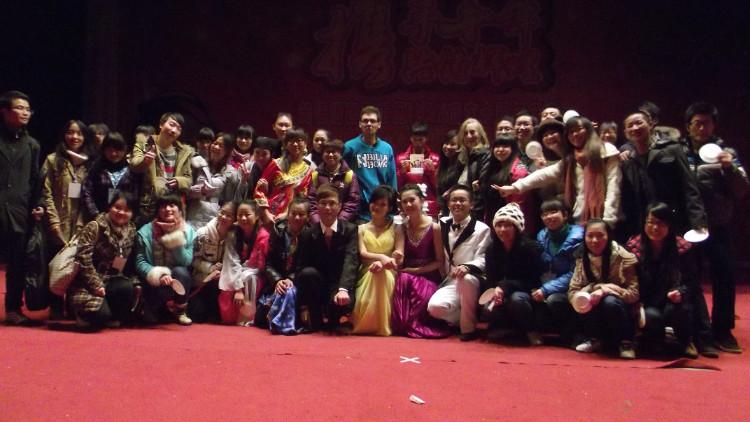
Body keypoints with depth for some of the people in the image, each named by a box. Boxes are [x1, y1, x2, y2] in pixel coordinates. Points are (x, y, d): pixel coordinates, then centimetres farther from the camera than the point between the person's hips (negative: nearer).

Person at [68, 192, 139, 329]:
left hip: (111, 280, 5)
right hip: (88, 282, -5)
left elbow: (129, 263, 9)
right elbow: (83, 259, -18)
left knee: (127, 288, -29)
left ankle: (112, 317, 1)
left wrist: (133, 282, -8)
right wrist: (97, 285, -20)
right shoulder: (95, 227, -11)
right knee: (101, 313, -29)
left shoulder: (131, 231, 6)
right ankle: (87, 313, 9)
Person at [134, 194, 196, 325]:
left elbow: (186, 262, -14)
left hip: (178, 279, 1)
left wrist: (176, 236, -22)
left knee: (180, 271, -32)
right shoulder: (145, 232, -7)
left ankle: (180, 311, -8)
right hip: (153, 281, -1)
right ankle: (152, 308, 2)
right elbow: (140, 263, -12)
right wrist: (158, 275, -30)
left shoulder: (188, 231, -5)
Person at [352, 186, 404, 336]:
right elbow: (362, 254, 0)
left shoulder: (396, 229, 14)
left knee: (380, 271, -40)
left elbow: (399, 258, 0)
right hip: (367, 274, 1)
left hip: (387, 274, 0)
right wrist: (382, 257, -24)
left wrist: (382, 263, -25)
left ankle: (382, 325, -29)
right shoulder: (362, 228, 17)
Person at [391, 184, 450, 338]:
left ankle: (417, 326, -5)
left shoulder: (434, 227, -5)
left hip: (428, 276, -2)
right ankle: (404, 325, -17)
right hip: (408, 274, 3)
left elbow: (440, 261, -3)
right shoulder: (401, 228, 5)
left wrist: (417, 270, -12)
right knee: (403, 280, -33)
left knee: (423, 296, -34)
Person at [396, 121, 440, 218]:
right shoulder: (401, 158, 7)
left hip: (429, 207, 0)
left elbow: (437, 186, 8)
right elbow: (398, 187, 9)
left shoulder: (434, 158, 7)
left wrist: (432, 170, -7)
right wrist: (402, 171, -6)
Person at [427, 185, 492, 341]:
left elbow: (482, 260, -11)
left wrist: (467, 267, -29)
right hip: (451, 282, 4)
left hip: (472, 281, -3)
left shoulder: (481, 229, -1)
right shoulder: (443, 225, 14)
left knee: (466, 278, -40)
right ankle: (471, 318, -1)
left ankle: (469, 326, -21)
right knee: (435, 306, -27)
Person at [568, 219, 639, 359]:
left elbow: (634, 293, -18)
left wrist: (604, 291, -31)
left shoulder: (624, 258, -14)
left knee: (610, 302, -34)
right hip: (597, 315, 3)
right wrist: (596, 288, -29)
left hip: (621, 310, -3)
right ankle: (595, 340, -3)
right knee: (588, 300, -28)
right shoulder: (582, 260, -4)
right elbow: (572, 293, -11)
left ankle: (626, 342, -11)